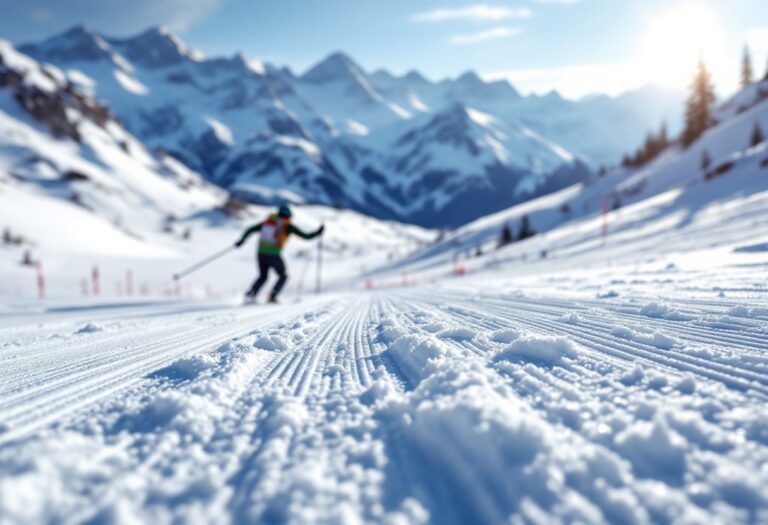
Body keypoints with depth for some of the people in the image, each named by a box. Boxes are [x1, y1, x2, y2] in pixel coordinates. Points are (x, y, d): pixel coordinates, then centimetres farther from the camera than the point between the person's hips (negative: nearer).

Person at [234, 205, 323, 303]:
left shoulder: (267, 221, 15)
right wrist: (318, 232, 16)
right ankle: (272, 296, 5)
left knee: (263, 276, 25)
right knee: (283, 276, 19)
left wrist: (241, 241, 19)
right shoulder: (287, 226, 2)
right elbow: (305, 236, 3)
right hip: (273, 255, -5)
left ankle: (251, 293, 2)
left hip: (261, 253, 5)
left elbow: (250, 230, 13)